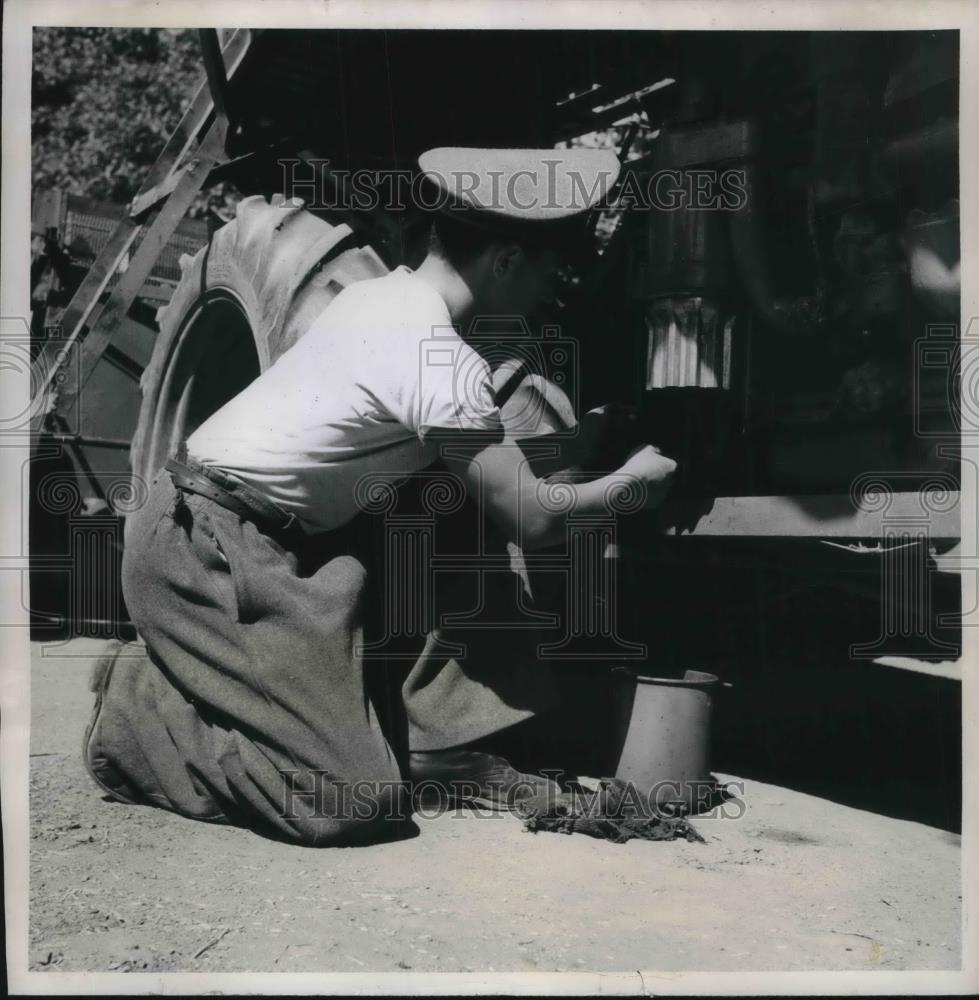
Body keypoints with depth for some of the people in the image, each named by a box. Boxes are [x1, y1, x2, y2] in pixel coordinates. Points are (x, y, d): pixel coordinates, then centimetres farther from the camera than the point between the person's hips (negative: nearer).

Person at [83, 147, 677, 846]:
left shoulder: (384, 292, 7)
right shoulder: (442, 362, -20)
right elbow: (532, 520, -14)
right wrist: (631, 481, 2)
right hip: (206, 548, -10)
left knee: (463, 525, 7)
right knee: (357, 798, -14)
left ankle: (441, 745, 11)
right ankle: (134, 713, 2)